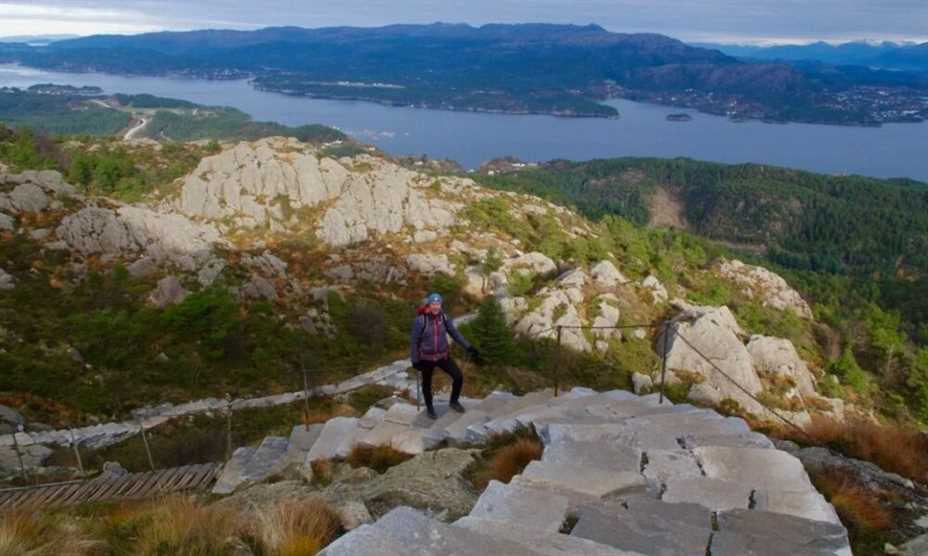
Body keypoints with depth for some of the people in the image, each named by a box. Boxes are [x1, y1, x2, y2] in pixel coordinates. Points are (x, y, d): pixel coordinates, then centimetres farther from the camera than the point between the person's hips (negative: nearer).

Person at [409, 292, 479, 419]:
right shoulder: (420, 320, -22)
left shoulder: (444, 317, -9)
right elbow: (414, 341, -13)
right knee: (427, 383, 15)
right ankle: (429, 408, 42)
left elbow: (455, 333, 1)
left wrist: (469, 347, -4)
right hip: (427, 358, -3)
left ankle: (454, 401, 25)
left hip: (443, 355, 3)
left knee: (458, 377, -1)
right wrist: (415, 360, -11)